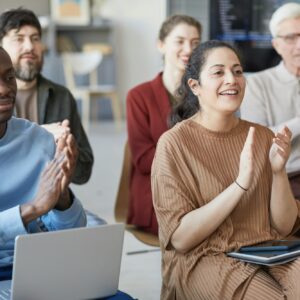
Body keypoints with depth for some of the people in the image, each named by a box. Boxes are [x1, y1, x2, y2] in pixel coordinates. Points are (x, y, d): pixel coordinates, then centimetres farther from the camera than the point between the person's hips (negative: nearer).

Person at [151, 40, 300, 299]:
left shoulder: (262, 136, 6)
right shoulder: (174, 142, -7)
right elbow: (180, 238, -13)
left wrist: (279, 171, -13)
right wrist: (240, 184, -21)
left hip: (267, 254, 4)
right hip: (203, 259, -4)